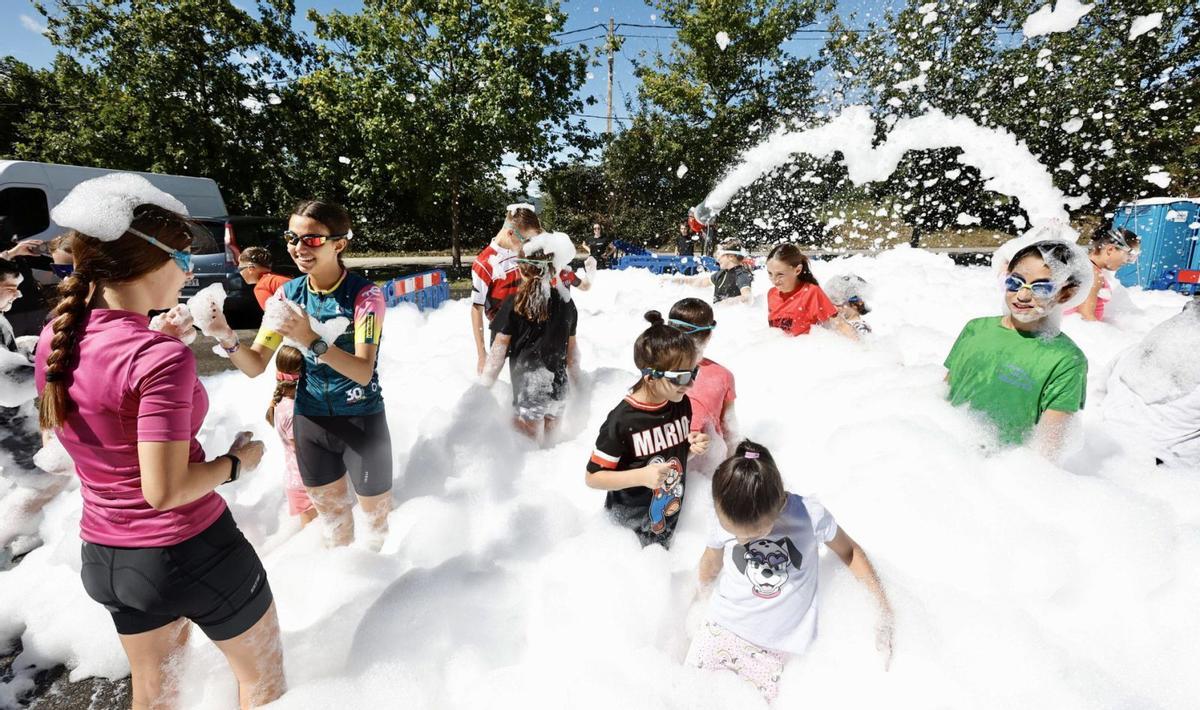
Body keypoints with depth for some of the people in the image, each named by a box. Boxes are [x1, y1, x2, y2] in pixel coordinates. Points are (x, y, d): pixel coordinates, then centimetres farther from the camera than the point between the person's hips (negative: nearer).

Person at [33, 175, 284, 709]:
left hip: (105, 554, 8)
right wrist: (239, 460, -11)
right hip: (191, 551, -7)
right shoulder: (162, 358, -27)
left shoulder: (56, 335, -5)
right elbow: (165, 490, -27)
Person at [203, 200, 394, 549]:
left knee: (378, 515, 11)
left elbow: (363, 372, -25)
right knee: (331, 514, 22)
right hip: (311, 419, 4)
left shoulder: (364, 294, -16)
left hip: (362, 420, -4)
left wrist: (311, 340, -37)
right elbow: (255, 366, -3)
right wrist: (227, 339, -21)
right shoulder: (288, 293, -2)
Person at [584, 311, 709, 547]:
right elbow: (593, 478, -20)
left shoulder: (682, 404, -9)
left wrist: (694, 446, -12)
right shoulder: (622, 420, -28)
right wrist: (641, 476, -32)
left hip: (672, 511, 5)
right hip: (630, 521, -5)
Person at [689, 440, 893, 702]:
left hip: (774, 648, -1)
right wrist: (702, 592, 24)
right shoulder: (724, 518, -15)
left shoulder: (811, 516, -21)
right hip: (722, 629, 1)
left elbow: (849, 551, 1)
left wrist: (883, 607, -3)